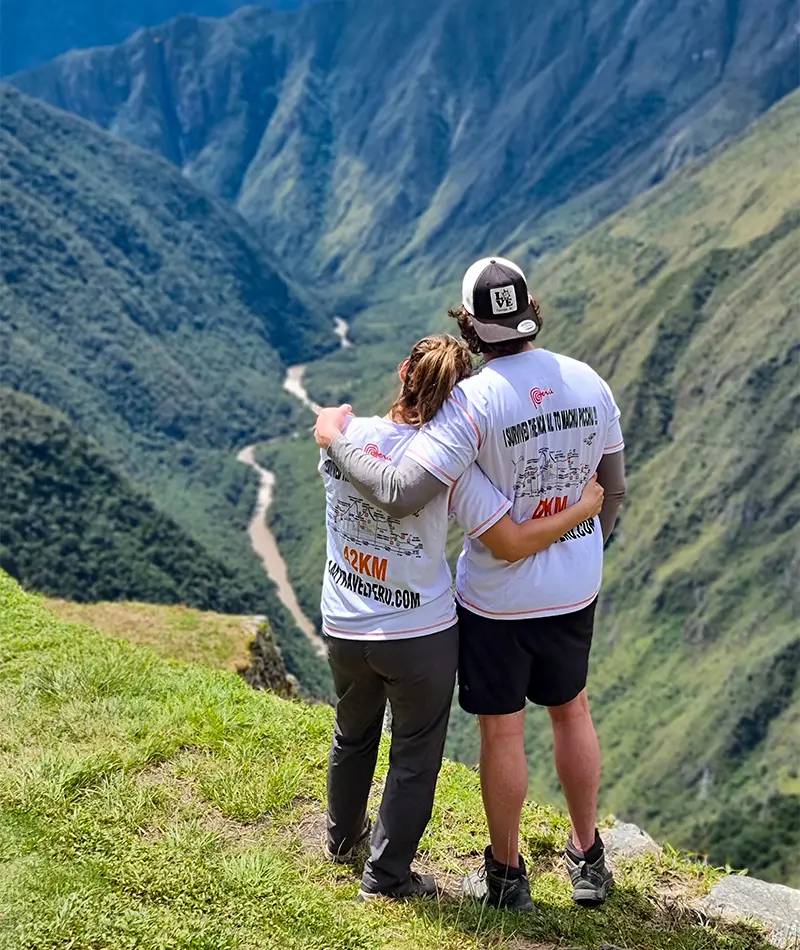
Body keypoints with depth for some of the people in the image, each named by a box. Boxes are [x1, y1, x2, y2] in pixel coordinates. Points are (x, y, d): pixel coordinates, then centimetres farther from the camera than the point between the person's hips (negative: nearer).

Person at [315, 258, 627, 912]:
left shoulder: (474, 403, -25)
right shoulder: (589, 383, -6)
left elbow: (400, 496, -31)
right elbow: (613, 490, 4)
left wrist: (337, 440, -16)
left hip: (497, 599, -5)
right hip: (575, 589, 5)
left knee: (502, 732, 11)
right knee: (572, 712, 22)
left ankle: (506, 874, 28)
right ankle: (588, 858, 35)